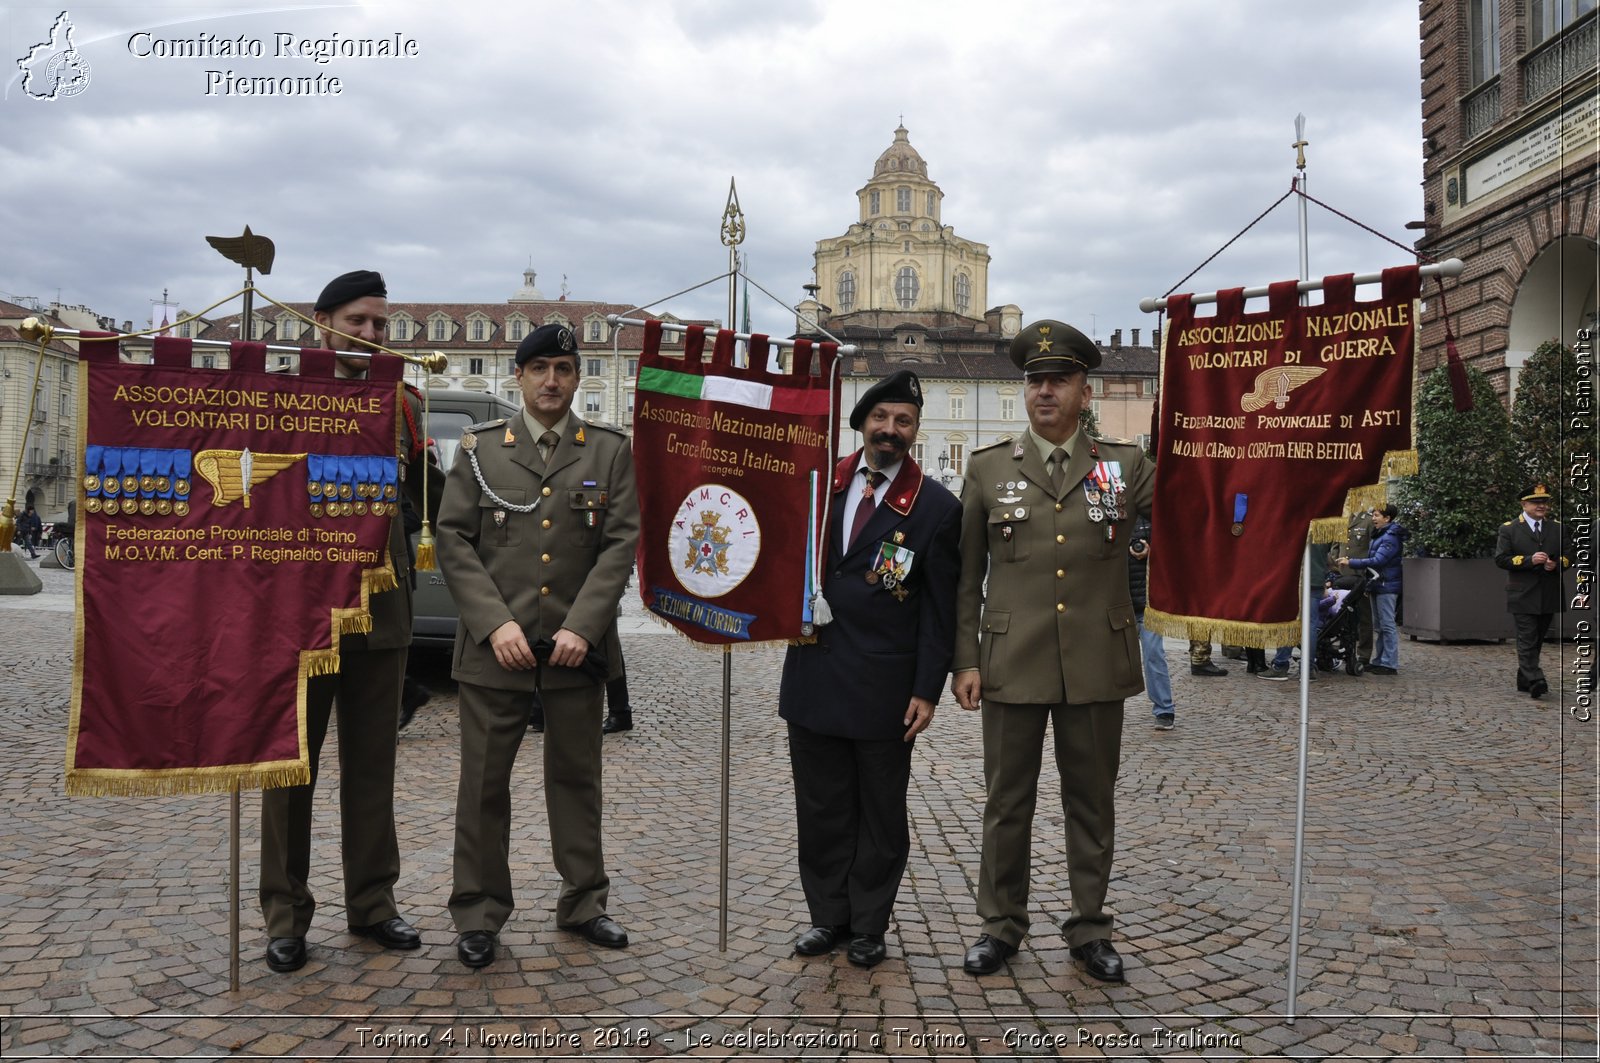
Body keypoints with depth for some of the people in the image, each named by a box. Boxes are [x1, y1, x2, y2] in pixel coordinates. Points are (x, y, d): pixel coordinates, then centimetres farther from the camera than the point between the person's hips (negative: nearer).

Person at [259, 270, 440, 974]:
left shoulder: (404, 408, 9)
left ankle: (372, 904, 24)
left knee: (372, 764, 11)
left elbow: (432, 498, 12)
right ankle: (286, 916, 18)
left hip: (381, 611, 3)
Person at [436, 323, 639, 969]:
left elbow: (620, 544, -1)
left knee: (577, 777, 11)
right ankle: (479, 916, 18)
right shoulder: (479, 448, 6)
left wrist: (582, 627, -11)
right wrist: (494, 623, -11)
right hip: (495, 645, 0)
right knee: (483, 783, 5)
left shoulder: (610, 451, 6)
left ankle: (583, 903, 25)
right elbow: (454, 541, 1)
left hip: (576, 645, 1)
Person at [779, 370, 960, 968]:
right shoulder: (819, 483, 4)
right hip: (814, 676, 3)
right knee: (821, 807, 13)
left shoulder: (936, 507, -5)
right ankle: (828, 916, 28)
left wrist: (927, 691, -7)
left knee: (880, 813, 10)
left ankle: (868, 927, 25)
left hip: (884, 688, -3)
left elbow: (939, 609, -4)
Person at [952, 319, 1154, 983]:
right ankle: (1001, 926, 25)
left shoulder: (1125, 466, 6)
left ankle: (1089, 929, 27)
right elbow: (965, 577, 6)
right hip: (1011, 665, 0)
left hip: (1096, 668, 1)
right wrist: (964, 661, 1)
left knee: (1092, 802, 11)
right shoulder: (988, 469, 5)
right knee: (1007, 802, 9)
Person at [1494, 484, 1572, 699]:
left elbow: (1569, 554, 12)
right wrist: (1529, 560, -19)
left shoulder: (1558, 528, 13)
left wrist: (1556, 564, -10)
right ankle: (1535, 681, -16)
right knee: (1527, 640, -10)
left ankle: (1524, 680, 20)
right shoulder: (1508, 529, 1)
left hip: (1549, 596, 4)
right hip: (1523, 596, -4)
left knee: (1537, 640, 11)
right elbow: (1501, 558, -7)